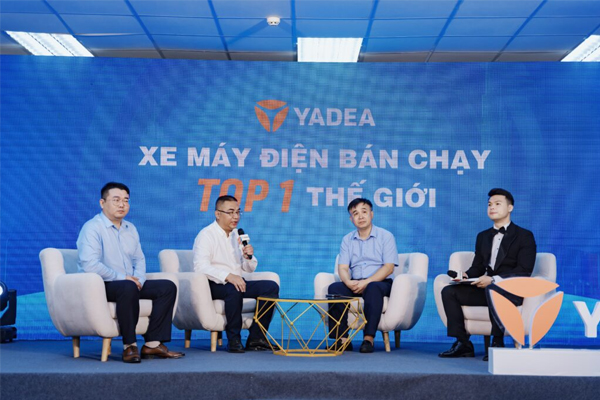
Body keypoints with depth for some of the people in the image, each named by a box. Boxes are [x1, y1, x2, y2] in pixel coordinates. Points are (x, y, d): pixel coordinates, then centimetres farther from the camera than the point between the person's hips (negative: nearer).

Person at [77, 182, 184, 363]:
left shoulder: (130, 229, 17)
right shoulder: (92, 228, -10)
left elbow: (139, 259, 21)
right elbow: (89, 265, -21)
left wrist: (138, 279, -2)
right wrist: (123, 278, -18)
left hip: (130, 284, 8)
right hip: (101, 286, -8)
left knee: (167, 287, -7)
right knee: (128, 288, -38)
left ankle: (152, 343, -13)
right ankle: (129, 345, -27)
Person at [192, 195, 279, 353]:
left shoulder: (237, 235, 16)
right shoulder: (206, 235, -8)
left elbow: (250, 269, 18)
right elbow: (201, 266, -24)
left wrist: (248, 256, -6)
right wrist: (228, 276, -36)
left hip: (237, 282, 8)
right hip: (214, 285, -8)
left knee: (271, 287, -10)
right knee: (233, 289, -38)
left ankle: (256, 338, -12)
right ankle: (233, 340, -25)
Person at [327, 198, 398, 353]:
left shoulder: (385, 236, 2)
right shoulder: (347, 240, 14)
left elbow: (388, 267, -8)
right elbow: (343, 268, 5)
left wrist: (366, 282, -20)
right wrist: (348, 282, -19)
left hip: (380, 283, -3)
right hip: (354, 284, 4)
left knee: (373, 288, -38)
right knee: (334, 288, -26)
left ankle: (369, 338, -39)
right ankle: (342, 339, -29)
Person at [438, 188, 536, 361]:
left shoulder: (524, 236, 0)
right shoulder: (483, 236, 20)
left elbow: (524, 271, -11)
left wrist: (493, 280, -23)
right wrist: (466, 275, -5)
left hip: (511, 291, -6)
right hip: (486, 288, 7)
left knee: (492, 290, -40)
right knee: (449, 291, -13)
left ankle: (497, 342, -28)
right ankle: (463, 343, -15)